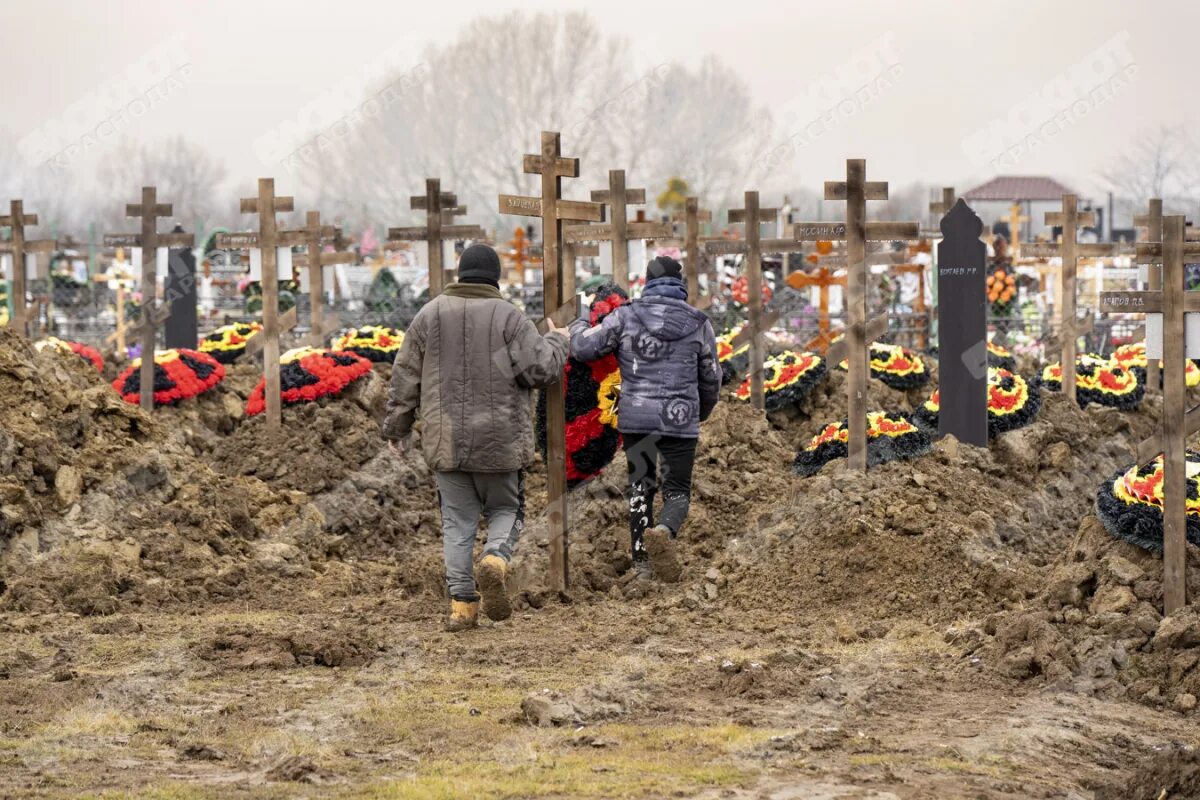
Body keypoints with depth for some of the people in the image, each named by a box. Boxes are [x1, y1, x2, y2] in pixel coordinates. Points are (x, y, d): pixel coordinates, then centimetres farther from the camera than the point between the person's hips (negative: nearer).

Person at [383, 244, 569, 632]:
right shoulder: (507, 316, -5)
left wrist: (397, 427, 18)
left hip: (446, 439, 2)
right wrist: (556, 343, 11)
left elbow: (405, 377, 7)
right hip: (500, 439, -2)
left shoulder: (430, 315, 4)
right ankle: (495, 559, -17)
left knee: (458, 520, 8)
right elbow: (540, 369, -10)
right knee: (505, 509, 13)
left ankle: (461, 603, 0)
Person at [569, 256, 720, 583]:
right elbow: (710, 380, 10)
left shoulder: (626, 317, -1)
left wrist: (577, 327, 20)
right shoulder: (699, 324, 2)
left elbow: (583, 348, -3)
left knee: (640, 488, 15)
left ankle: (642, 564, 13)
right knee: (677, 492, 5)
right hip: (679, 421, -1)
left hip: (635, 418, 1)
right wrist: (702, 412, 30)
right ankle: (664, 532, -27)